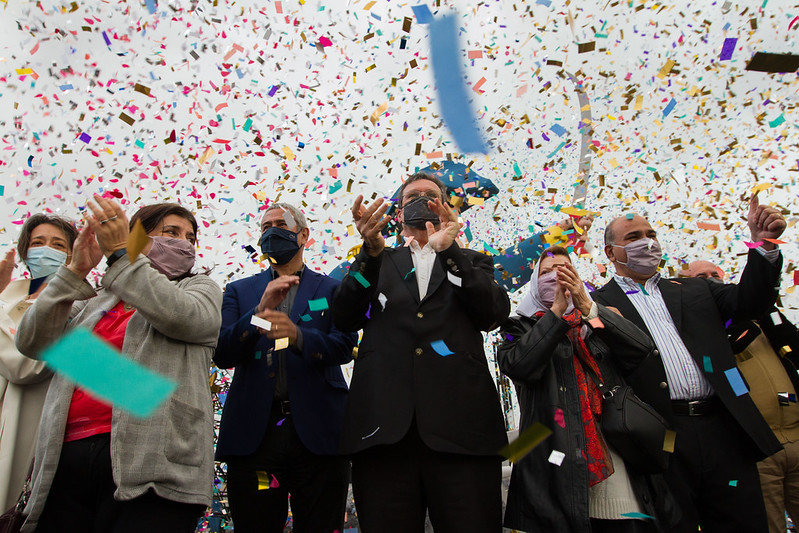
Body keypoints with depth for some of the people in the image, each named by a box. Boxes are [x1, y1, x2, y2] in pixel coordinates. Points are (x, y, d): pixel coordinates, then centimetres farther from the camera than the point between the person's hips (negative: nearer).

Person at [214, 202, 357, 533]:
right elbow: (222, 355, 1)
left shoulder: (331, 290, 11)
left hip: (317, 431, -1)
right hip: (254, 431, 1)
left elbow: (344, 347, -5)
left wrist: (298, 335, -24)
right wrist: (260, 310, -14)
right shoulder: (239, 292, 16)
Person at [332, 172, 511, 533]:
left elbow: (494, 315, 2)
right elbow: (344, 320, 4)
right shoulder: (376, 264, 21)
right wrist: (371, 250, -10)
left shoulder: (471, 263, 21)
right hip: (384, 427, 1)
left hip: (460, 426, 0)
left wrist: (448, 250, -8)